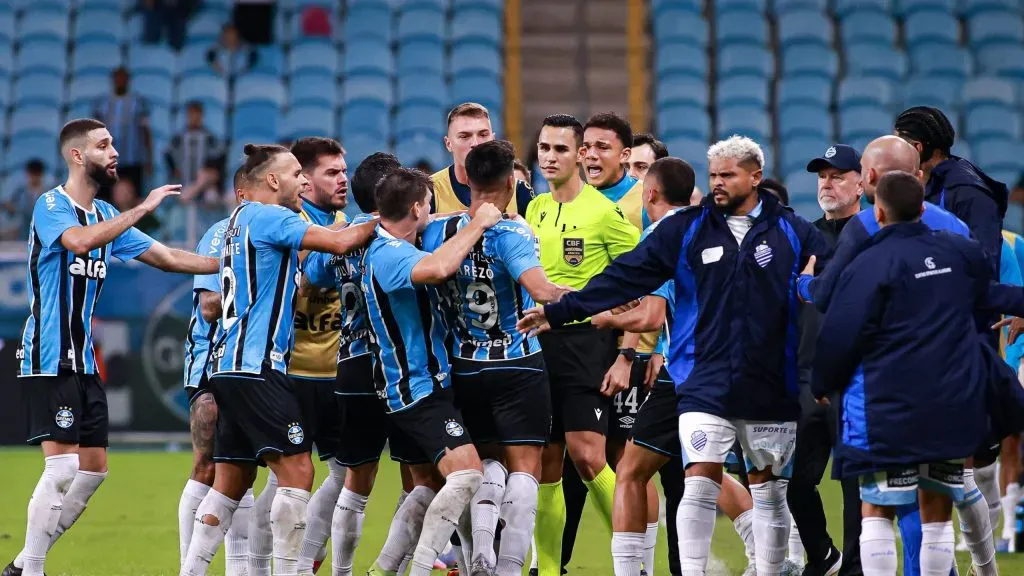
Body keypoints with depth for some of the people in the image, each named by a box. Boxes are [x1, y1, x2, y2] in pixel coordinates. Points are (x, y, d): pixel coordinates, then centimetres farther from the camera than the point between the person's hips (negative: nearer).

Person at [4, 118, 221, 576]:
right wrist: (142, 208, -29)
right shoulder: (51, 205, -10)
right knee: (62, 466, -15)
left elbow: (167, 258, 17)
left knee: (93, 468, 7)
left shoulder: (105, 215, 15)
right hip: (48, 360, -9)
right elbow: (80, 241, -32)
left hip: (83, 362, 9)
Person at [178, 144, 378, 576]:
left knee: (231, 483, 10)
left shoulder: (241, 218, 21)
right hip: (257, 367, -10)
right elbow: (341, 243, -15)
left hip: (232, 366, 10)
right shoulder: (268, 217, -8)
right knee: (296, 470, -11)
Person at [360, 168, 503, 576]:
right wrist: (477, 225, -28)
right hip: (419, 388, -11)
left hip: (405, 388, 11)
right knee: (467, 473, -20)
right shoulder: (388, 255, -22)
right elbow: (437, 269, -41)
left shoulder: (390, 248, 9)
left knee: (430, 482, 17)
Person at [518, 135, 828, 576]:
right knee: (699, 484, -10)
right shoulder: (686, 230, 3)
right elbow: (626, 276, 1)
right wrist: (561, 311, -5)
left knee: (768, 490, 9)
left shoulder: (793, 233, 1)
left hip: (771, 387, 0)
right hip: (705, 384, 0)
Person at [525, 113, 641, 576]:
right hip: (538, 342, 6)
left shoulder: (604, 212, -7)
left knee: (586, 454, -14)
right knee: (546, 464, 6)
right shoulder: (535, 210, 13)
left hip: (586, 341, -6)